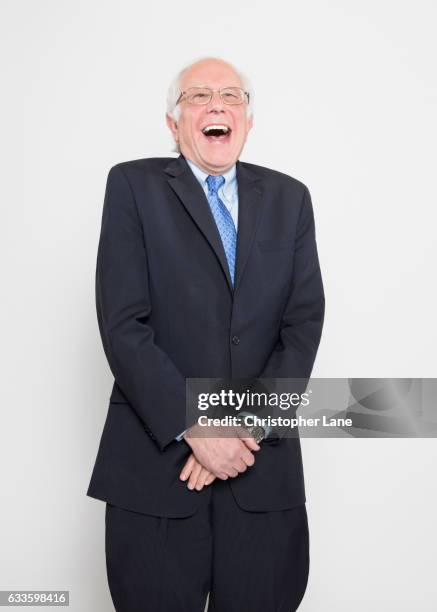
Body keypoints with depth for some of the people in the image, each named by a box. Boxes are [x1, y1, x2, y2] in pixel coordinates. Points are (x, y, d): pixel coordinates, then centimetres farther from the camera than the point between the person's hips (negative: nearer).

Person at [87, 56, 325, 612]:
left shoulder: (289, 198, 9)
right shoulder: (134, 185, 0)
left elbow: (304, 323, 1)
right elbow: (123, 326, -8)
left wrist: (248, 425, -10)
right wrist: (194, 429, -14)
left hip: (264, 463, 3)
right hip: (157, 459, -2)